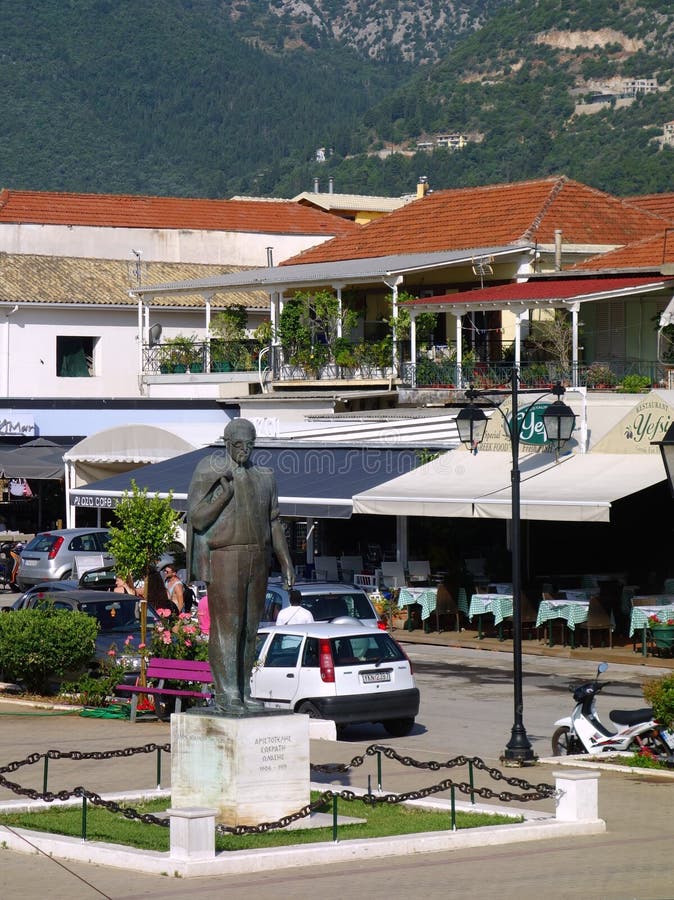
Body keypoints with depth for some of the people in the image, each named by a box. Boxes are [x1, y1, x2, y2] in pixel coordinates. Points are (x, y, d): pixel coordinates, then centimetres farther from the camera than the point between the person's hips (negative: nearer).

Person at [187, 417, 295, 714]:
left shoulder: (264, 477, 11)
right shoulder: (209, 473, -4)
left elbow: (273, 523, 14)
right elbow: (198, 517, -10)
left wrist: (286, 564, 10)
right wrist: (225, 490, -20)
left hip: (257, 561, 6)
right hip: (223, 558, -6)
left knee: (249, 628, 7)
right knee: (225, 625, -8)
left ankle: (242, 692, 13)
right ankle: (225, 695, -7)